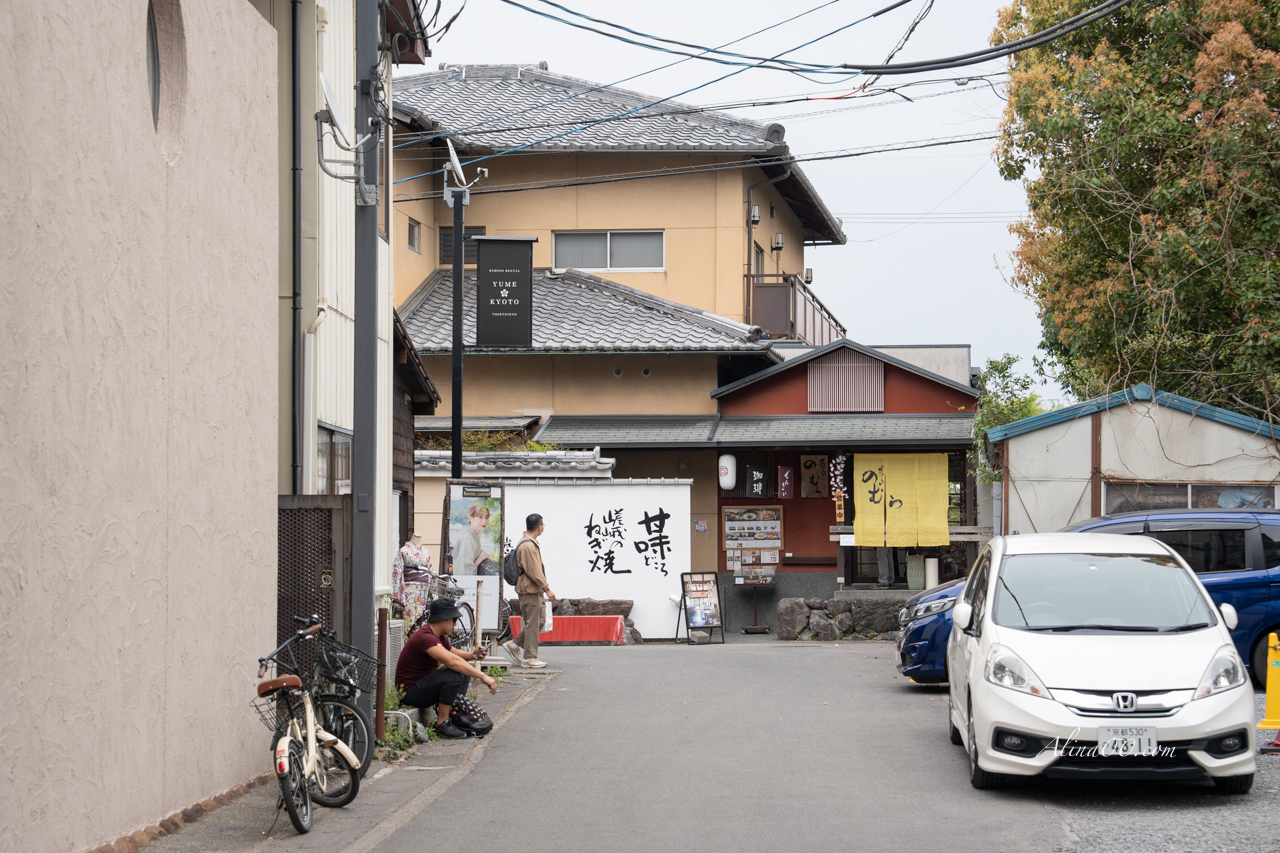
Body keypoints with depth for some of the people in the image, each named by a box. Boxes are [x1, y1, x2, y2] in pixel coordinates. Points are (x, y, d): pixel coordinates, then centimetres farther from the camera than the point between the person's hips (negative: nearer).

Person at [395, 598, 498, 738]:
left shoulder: (439, 636, 7)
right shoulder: (425, 637, -26)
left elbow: (452, 653, 25)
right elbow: (452, 661, -36)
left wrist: (472, 655, 3)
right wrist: (483, 677, -36)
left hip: (423, 683, 11)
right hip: (410, 693, -11)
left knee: (465, 672, 9)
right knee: (454, 675, -28)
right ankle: (441, 725, -19)